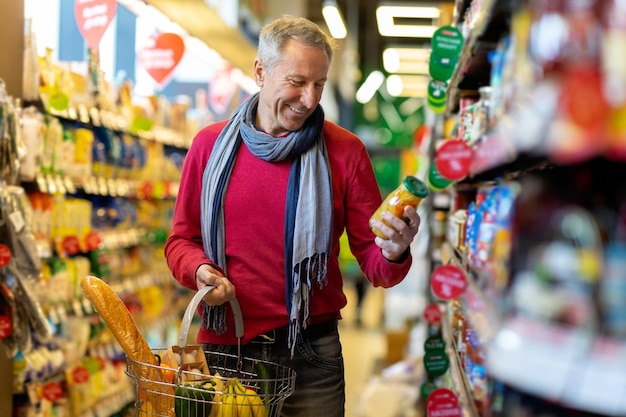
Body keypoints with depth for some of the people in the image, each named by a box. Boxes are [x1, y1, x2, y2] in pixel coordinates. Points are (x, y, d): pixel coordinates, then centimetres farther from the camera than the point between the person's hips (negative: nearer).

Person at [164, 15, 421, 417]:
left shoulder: (346, 151, -3)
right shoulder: (210, 144, 1)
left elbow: (372, 258, -2)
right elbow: (182, 239, 9)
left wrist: (393, 253, -24)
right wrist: (199, 270, -12)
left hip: (310, 356, -1)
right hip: (222, 348, 1)